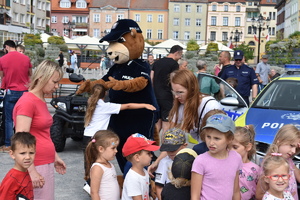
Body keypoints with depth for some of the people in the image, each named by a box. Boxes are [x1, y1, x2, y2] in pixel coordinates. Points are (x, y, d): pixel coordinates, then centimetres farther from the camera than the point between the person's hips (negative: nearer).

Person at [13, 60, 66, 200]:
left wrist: (55, 157, 21)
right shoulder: (27, 102, -16)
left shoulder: (41, 101, 11)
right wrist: (31, 171, -23)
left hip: (47, 164, 8)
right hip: (35, 166, -8)